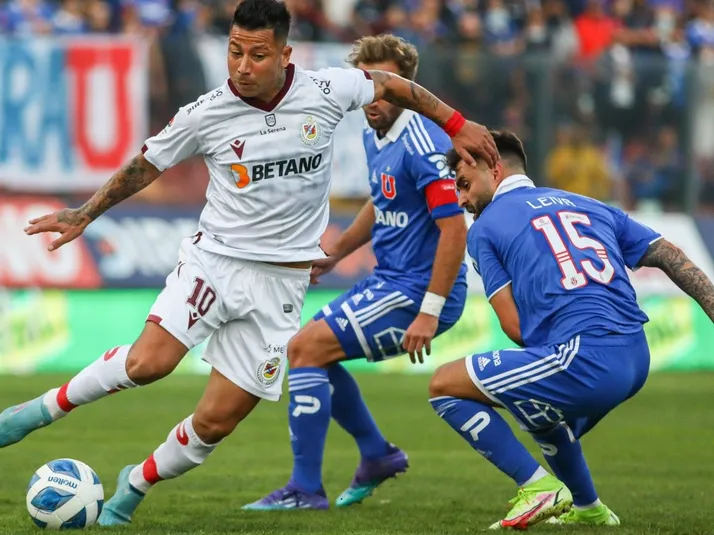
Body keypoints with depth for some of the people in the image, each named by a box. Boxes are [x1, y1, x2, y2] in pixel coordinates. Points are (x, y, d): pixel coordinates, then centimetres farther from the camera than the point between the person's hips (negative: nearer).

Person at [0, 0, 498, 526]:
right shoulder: (207, 114, -8)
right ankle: (44, 409, -4)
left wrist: (456, 124, 18)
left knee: (215, 422, -1)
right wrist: (83, 215, 10)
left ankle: (134, 488, 23)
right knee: (148, 361, -27)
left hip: (280, 283, 1)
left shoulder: (327, 91, -7)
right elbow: (146, 166, 8)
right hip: (215, 259, -1)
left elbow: (390, 84, 12)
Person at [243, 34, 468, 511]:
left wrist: (429, 312, -27)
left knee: (306, 348, -14)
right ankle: (377, 455, 29)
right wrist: (334, 255, 24)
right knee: (313, 351, 17)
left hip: (416, 289, -10)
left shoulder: (422, 146, -21)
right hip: (390, 280, 10)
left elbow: (454, 228, -25)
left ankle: (306, 488, -9)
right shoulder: (375, 138, 8)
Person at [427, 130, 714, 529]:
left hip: (585, 360, -8)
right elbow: (672, 258, 16)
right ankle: (588, 509, 44)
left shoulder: (484, 228, 9)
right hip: (637, 361, 8)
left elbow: (514, 325, 0)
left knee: (444, 385, 4)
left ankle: (538, 488, -2)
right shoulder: (588, 205, 24)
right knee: (540, 415, 37)